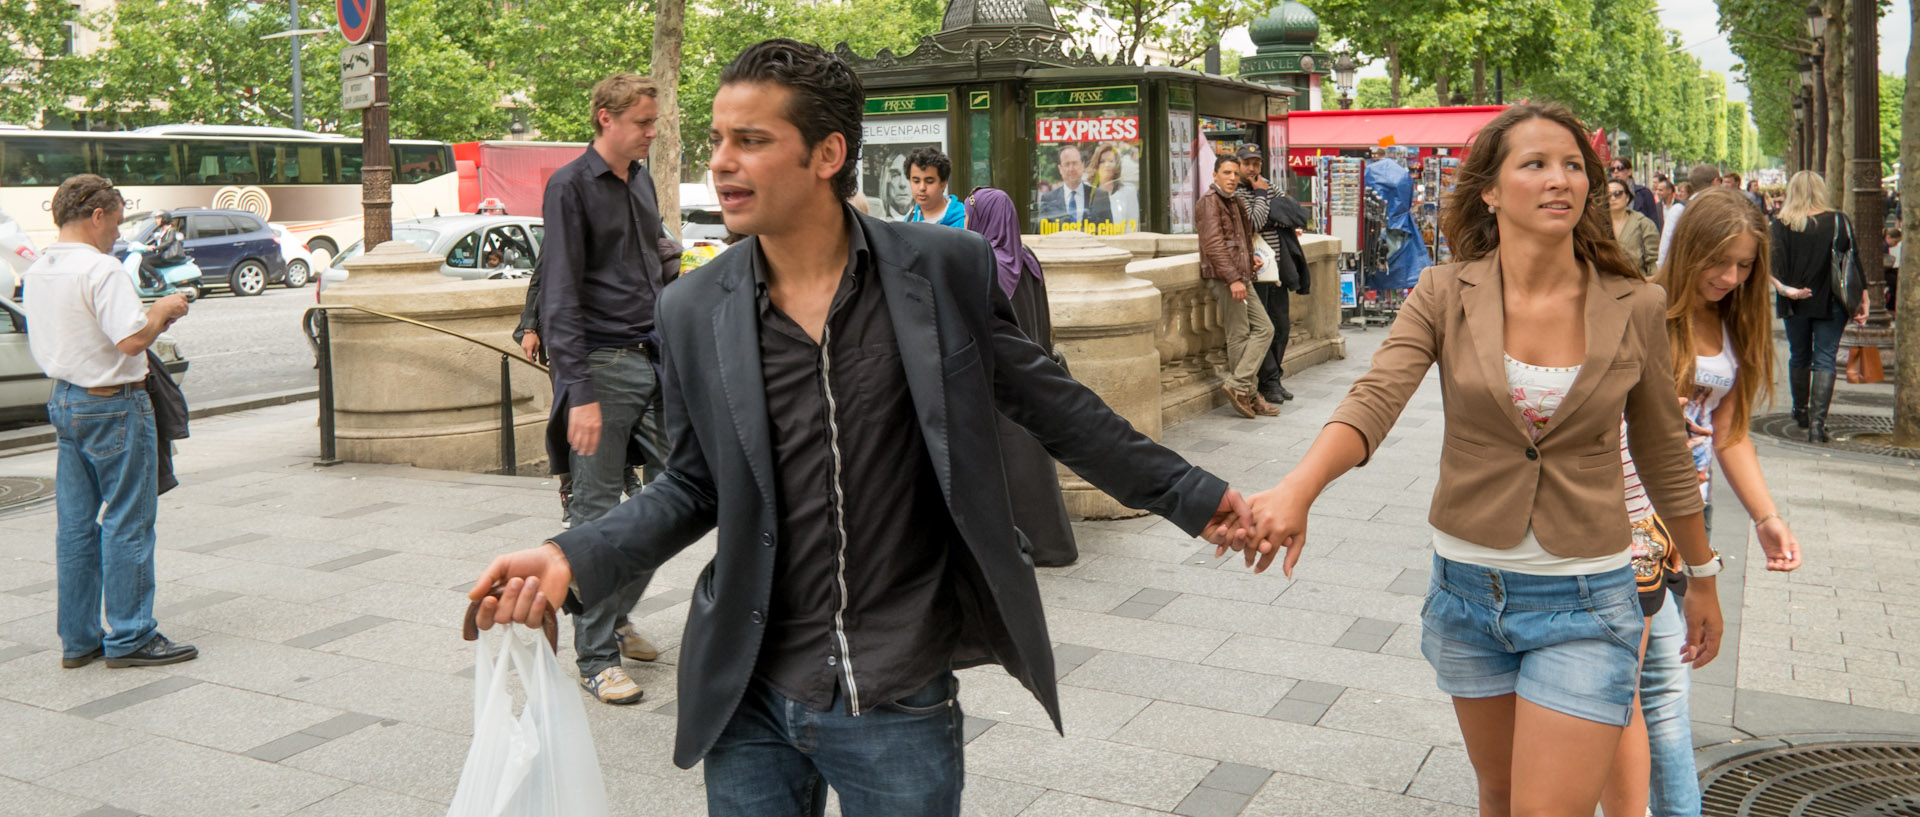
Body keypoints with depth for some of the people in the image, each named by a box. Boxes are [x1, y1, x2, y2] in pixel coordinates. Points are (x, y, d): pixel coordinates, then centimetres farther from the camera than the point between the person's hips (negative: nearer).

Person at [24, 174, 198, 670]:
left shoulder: (37, 272, 11)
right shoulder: (100, 269, -17)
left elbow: (43, 344, 18)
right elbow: (132, 340, -25)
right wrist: (163, 310, -5)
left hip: (64, 401, 9)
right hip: (113, 405, -9)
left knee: (75, 524, 12)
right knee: (126, 522, -1)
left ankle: (77, 638, 19)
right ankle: (129, 638, 5)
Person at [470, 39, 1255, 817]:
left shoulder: (945, 268, -7)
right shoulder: (692, 310, -2)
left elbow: (1051, 404, 3)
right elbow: (694, 485, 6)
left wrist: (1191, 497, 4)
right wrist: (575, 560, -9)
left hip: (901, 701, -1)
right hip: (747, 699, 2)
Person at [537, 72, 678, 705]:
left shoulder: (642, 180, 15)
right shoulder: (570, 186, -7)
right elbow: (561, 297, -13)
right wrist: (579, 392, -19)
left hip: (655, 361, 7)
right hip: (603, 366, -7)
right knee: (598, 514, -1)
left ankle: (615, 617, 25)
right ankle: (595, 656, 10)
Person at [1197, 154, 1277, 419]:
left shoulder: (1234, 203, 21)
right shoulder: (1209, 201, -8)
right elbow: (1214, 244, -18)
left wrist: (1251, 258, 12)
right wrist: (1233, 279, -24)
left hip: (1241, 277, 9)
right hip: (1223, 278, -9)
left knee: (1264, 328, 5)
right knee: (1239, 335, -6)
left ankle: (1235, 383, 3)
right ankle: (1246, 394, 1)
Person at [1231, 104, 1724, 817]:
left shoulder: (1637, 309, -7)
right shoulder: (1445, 296, -8)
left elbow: (1662, 456, 6)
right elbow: (1372, 403, -23)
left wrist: (1702, 578, 17)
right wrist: (1296, 489, -42)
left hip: (1584, 601, -1)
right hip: (1469, 586, 2)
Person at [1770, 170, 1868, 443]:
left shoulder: (1780, 226, -5)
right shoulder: (1839, 222, -5)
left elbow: (1770, 264, -16)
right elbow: (1853, 262, -2)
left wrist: (1784, 288, -17)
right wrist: (1861, 300, 3)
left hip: (1795, 305, 1)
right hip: (1830, 303, -1)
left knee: (1798, 356, 18)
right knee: (1824, 359, -1)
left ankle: (1800, 412, 33)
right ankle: (1817, 424, -10)